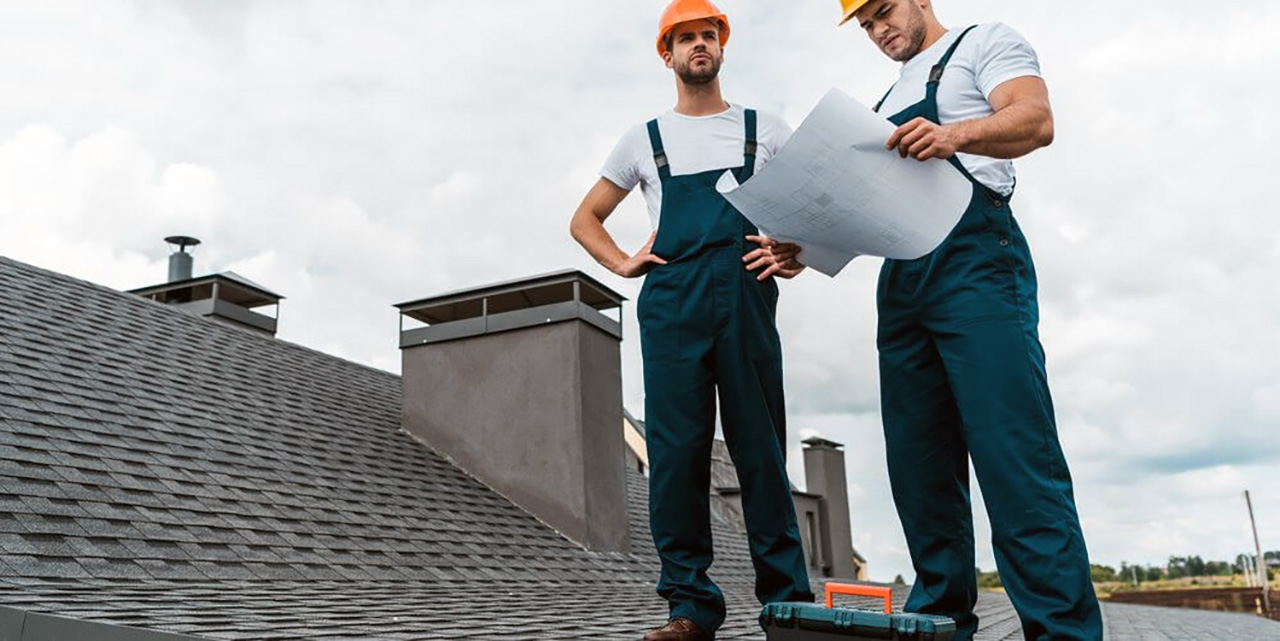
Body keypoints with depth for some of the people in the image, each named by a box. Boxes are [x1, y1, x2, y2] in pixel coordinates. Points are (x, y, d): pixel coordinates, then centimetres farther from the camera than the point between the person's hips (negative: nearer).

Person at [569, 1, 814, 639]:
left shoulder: (766, 130, 18)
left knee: (761, 450, -2)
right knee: (676, 451, -5)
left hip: (746, 295, -1)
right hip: (670, 302, 1)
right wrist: (623, 264, 6)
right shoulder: (645, 139, 20)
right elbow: (584, 218, 24)